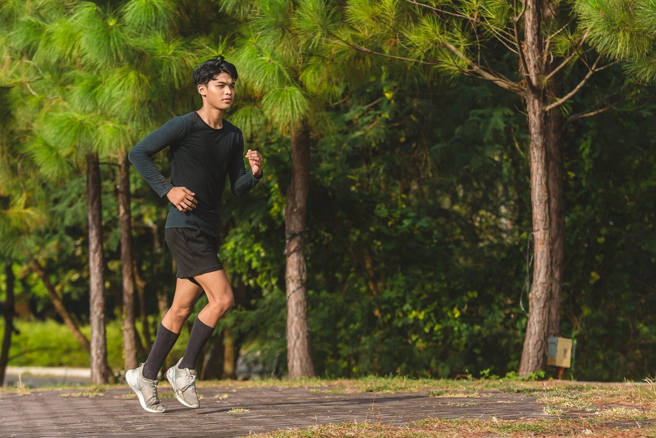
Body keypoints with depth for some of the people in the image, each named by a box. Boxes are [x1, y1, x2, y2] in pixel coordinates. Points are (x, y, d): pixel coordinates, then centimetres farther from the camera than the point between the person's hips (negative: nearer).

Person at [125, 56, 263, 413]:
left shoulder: (233, 136, 12)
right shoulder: (184, 126, -9)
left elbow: (238, 189, 12)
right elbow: (138, 154, -10)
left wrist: (254, 173, -9)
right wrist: (168, 189, -17)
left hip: (208, 232, 8)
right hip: (184, 227, -8)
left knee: (182, 308, 11)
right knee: (222, 298, -15)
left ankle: (146, 375, 22)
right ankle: (185, 370, -2)